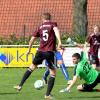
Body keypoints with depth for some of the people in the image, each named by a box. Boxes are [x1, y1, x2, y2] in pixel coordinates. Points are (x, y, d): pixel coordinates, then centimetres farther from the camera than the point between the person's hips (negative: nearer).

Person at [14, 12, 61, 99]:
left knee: (32, 67, 24)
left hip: (41, 51, 4)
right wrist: (59, 41, -30)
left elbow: (32, 39, 17)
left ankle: (20, 86, 23)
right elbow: (56, 30, -17)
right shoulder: (53, 24, 6)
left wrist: (29, 49, 32)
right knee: (53, 72, 6)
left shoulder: (40, 27, 16)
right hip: (50, 51, -3)